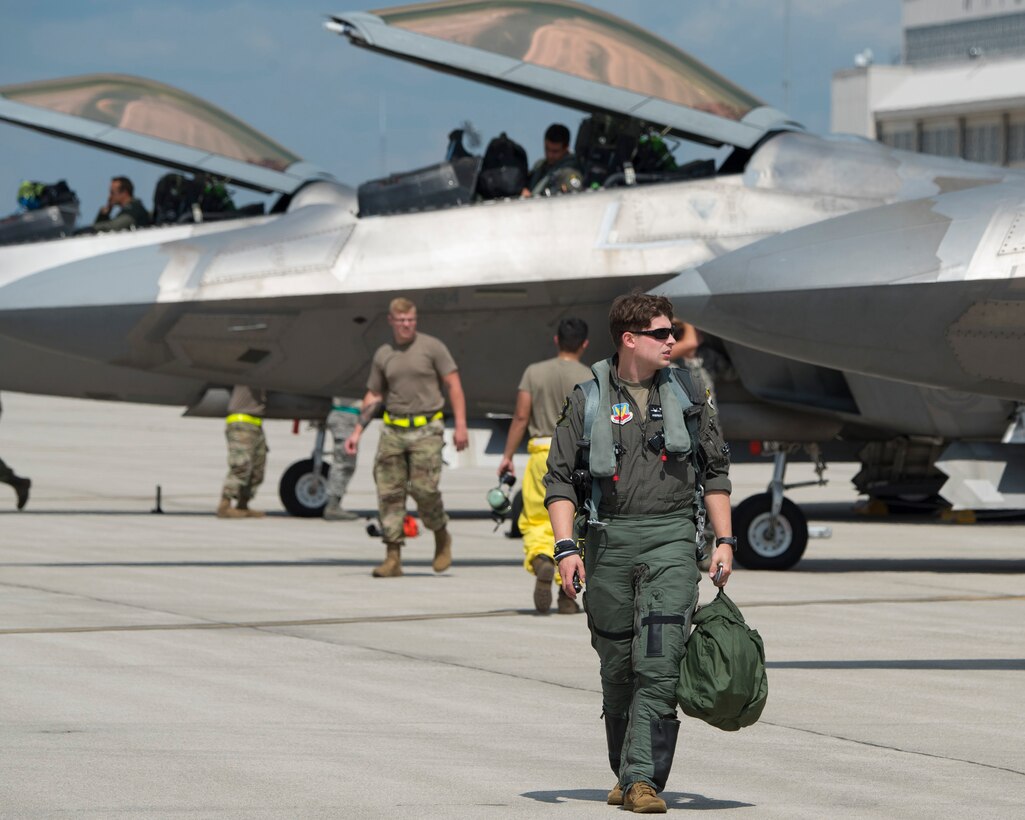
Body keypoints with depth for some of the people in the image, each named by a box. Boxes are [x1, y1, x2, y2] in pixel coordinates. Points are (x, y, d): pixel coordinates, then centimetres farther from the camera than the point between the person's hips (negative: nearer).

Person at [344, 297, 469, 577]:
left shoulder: (432, 347, 1)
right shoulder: (383, 355, 12)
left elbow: (454, 386, 0)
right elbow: (373, 397, 19)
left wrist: (461, 425, -8)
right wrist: (357, 433, 12)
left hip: (426, 429, -4)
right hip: (394, 429, 4)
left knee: (423, 488, -15)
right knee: (389, 491, -5)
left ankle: (442, 538, 12)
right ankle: (393, 557, -2)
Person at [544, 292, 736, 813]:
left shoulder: (685, 395, 10)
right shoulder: (588, 400, 4)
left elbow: (715, 470, 15)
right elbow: (559, 477, 3)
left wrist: (724, 541, 7)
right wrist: (565, 547, -9)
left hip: (671, 540, 0)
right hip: (608, 542, 0)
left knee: (658, 664, -13)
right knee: (617, 667, 7)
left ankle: (643, 779, -16)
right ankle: (625, 773, 22)